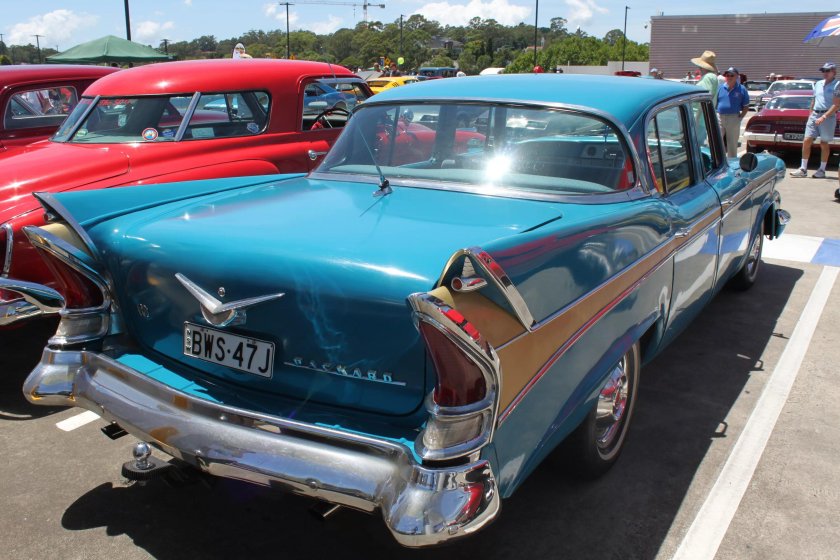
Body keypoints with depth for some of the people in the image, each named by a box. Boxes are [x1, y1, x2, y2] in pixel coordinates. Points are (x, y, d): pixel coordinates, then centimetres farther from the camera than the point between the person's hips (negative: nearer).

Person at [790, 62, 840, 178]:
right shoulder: (818, 84, 13)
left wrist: (823, 117, -20)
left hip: (828, 116, -5)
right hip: (814, 115, 5)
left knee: (824, 143, 2)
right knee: (807, 141, -2)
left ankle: (822, 170, 10)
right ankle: (803, 169, 2)